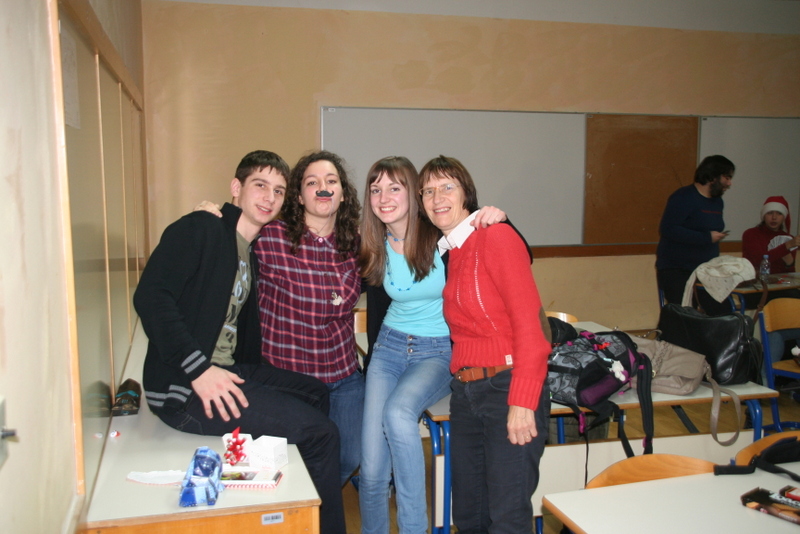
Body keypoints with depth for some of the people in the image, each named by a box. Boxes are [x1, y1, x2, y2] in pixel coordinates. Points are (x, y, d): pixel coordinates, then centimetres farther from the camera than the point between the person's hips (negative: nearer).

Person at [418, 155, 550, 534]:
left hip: (508, 386, -7)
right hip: (465, 389, 8)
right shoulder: (447, 251, 15)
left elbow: (528, 320, -16)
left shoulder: (495, 236, -9)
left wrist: (522, 403, -20)